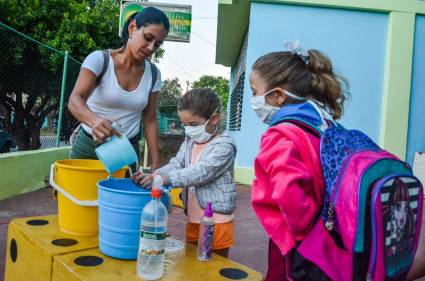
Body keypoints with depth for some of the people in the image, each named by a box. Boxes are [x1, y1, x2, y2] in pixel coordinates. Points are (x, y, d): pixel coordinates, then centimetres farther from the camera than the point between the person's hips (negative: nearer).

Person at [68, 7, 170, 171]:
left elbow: (150, 120, 3)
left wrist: (155, 164, -3)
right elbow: (75, 101, -24)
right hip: (89, 146, -3)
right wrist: (94, 120, -46)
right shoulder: (99, 59, -12)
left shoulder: (153, 74, -1)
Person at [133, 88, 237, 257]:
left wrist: (163, 178, -36)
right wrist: (152, 176, -19)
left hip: (216, 220, -7)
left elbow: (201, 173, -28)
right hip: (193, 218, 7)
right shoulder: (190, 141, 9)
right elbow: (176, 164, 0)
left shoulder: (224, 146, -16)